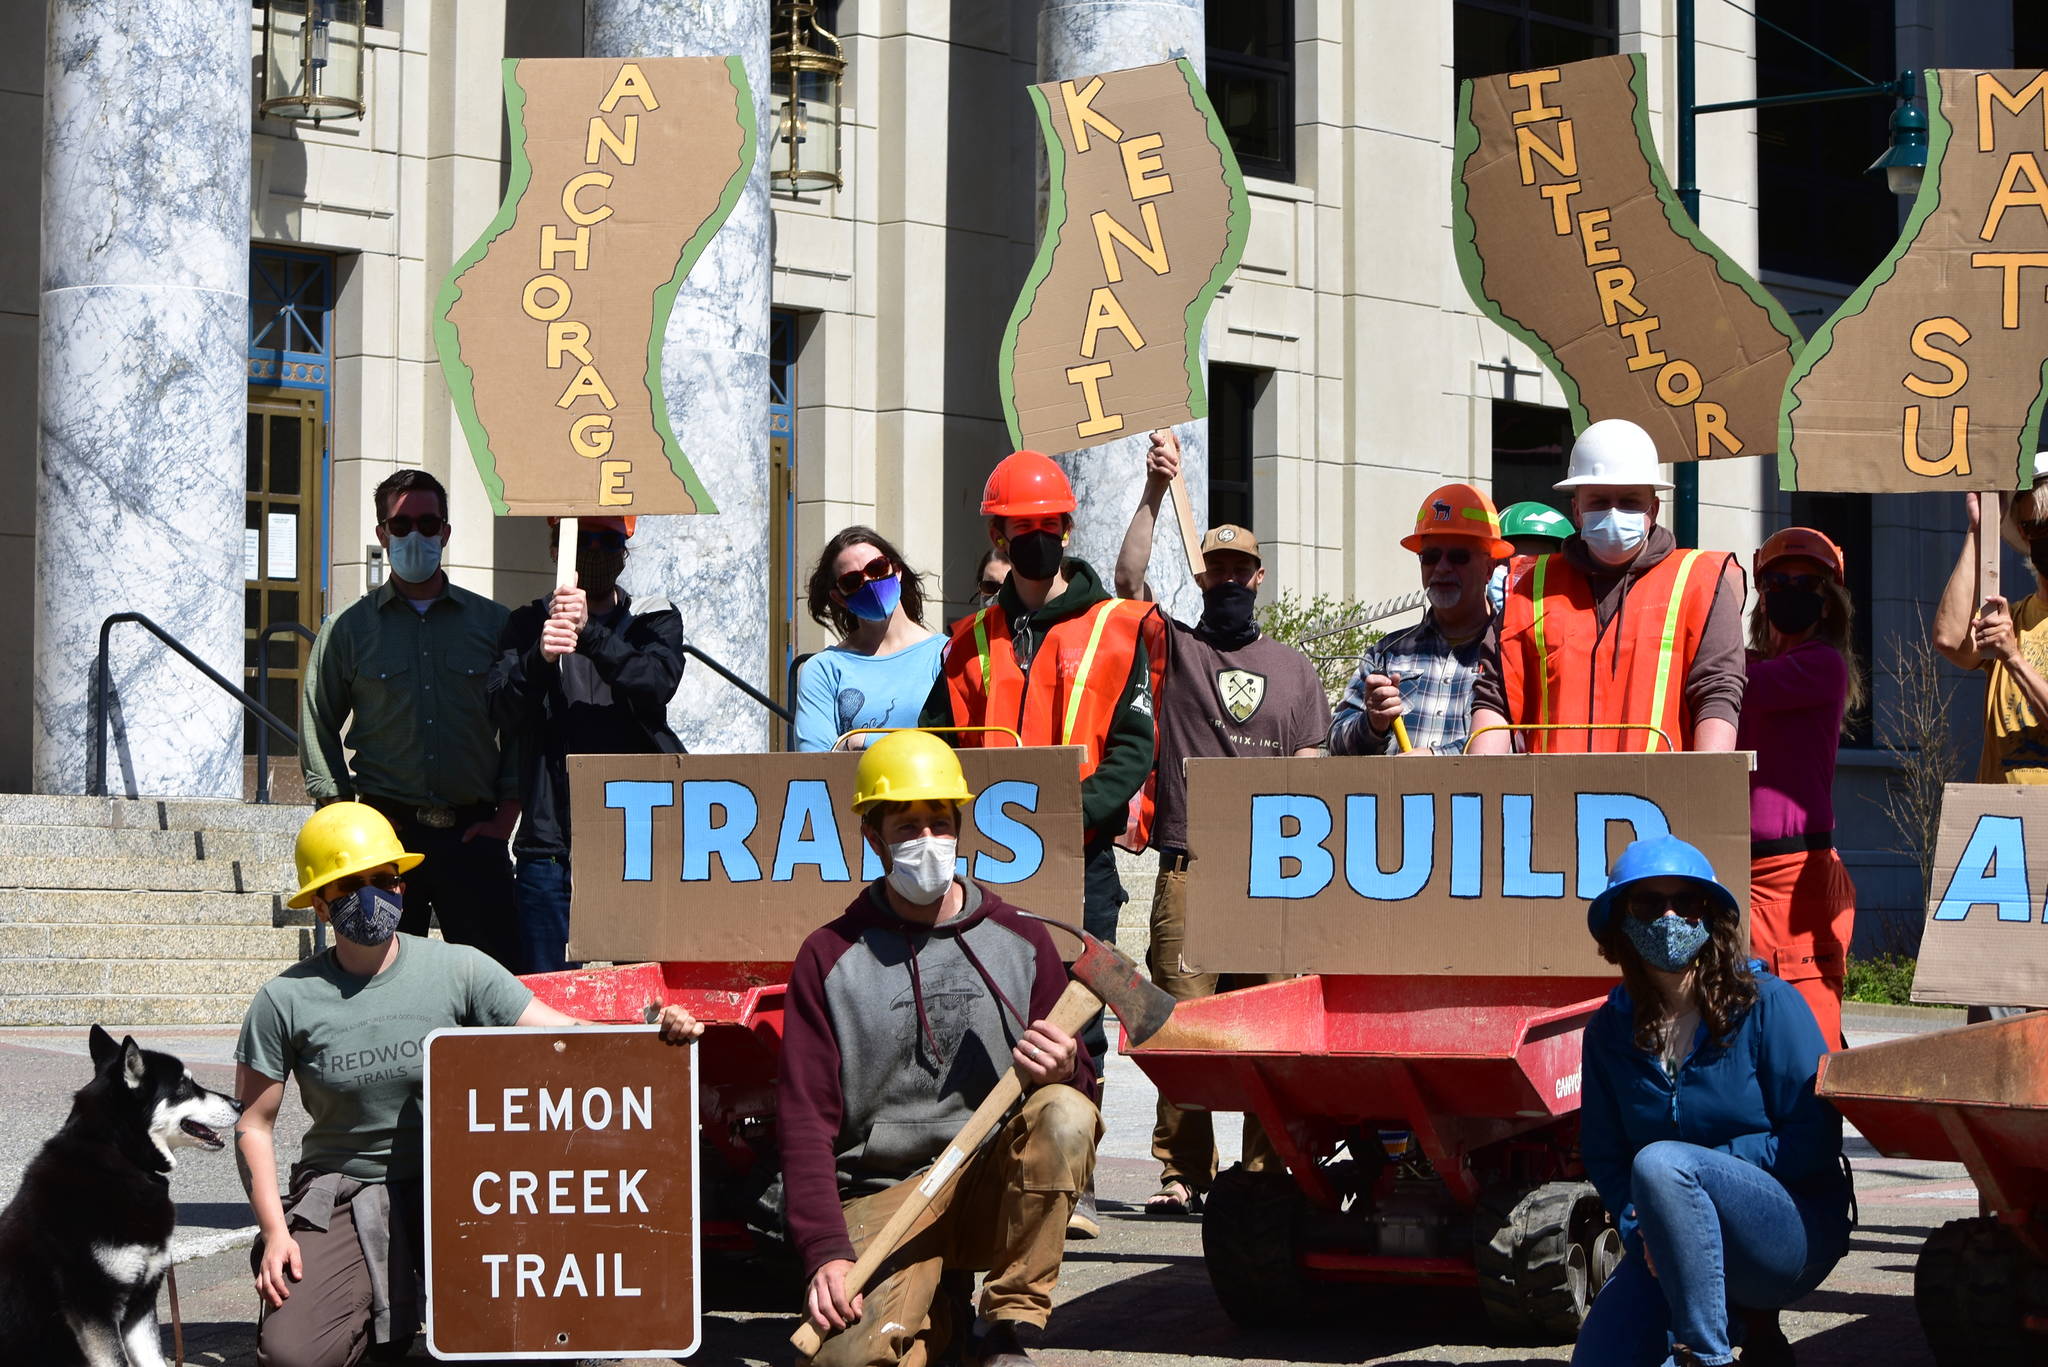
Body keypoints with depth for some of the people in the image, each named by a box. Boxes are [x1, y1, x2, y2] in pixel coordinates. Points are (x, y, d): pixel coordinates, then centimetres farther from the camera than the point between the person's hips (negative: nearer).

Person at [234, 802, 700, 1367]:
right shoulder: (286, 1001, -5)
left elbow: (564, 1034, -10)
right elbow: (254, 1125, 2)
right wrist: (274, 1231, -9)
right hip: (340, 1199, 0)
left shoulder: (457, 971, -3)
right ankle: (384, 1303, 14)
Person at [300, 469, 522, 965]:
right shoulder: (349, 627, 8)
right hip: (388, 830, 0)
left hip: (473, 832, 0)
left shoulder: (492, 622, 10)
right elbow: (318, 727, 10)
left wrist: (506, 815, 2)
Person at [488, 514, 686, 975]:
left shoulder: (655, 620, 13)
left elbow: (657, 683, -10)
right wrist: (540, 656, -25)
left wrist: (589, 632, -24)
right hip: (550, 845, 0)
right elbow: (505, 713, -4)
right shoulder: (529, 625, 13)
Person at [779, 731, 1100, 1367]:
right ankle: (928, 1315, 8)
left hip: (995, 1188, 2)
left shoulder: (1022, 941, 7)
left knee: (1065, 1116, -30)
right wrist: (825, 1252, -17)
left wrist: (1063, 1074, -17)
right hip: (881, 1196, -2)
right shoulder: (830, 957, 3)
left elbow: (1082, 1089, 10)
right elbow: (805, 1117, -3)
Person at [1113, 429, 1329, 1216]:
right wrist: (1155, 492, -8)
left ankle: (1268, 1172, -1)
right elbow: (1128, 579, -2)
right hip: (1188, 870, -1)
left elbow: (1309, 770, 15)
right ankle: (1181, 1173, -2)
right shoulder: (1175, 650, 14)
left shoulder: (1293, 670, 19)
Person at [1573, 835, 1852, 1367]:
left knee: (1661, 1163, -33)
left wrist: (1707, 1163, -18)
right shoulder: (1610, 1031, 4)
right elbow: (1602, 1157, 7)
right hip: (1674, 1250, 5)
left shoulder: (1766, 1004, -9)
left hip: (1792, 1234, -5)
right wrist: (1637, 1225, -12)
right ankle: (1734, 1323, 12)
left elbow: (1814, 1142, -11)